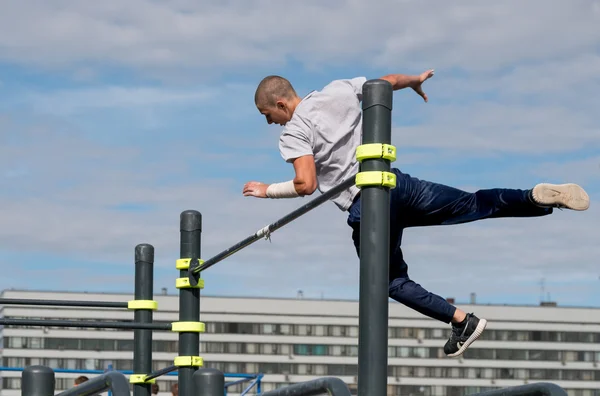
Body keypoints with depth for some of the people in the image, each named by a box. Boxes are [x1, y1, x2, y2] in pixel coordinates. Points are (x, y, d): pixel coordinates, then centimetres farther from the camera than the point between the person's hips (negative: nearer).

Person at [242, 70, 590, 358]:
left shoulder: (293, 132, -8)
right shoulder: (339, 90, 9)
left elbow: (306, 185, -18)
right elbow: (390, 81, 20)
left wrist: (267, 190, -3)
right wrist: (417, 80, 40)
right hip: (396, 182, 5)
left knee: (391, 280, 13)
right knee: (474, 204, 7)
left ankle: (461, 320, 1)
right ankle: (539, 197, -17)